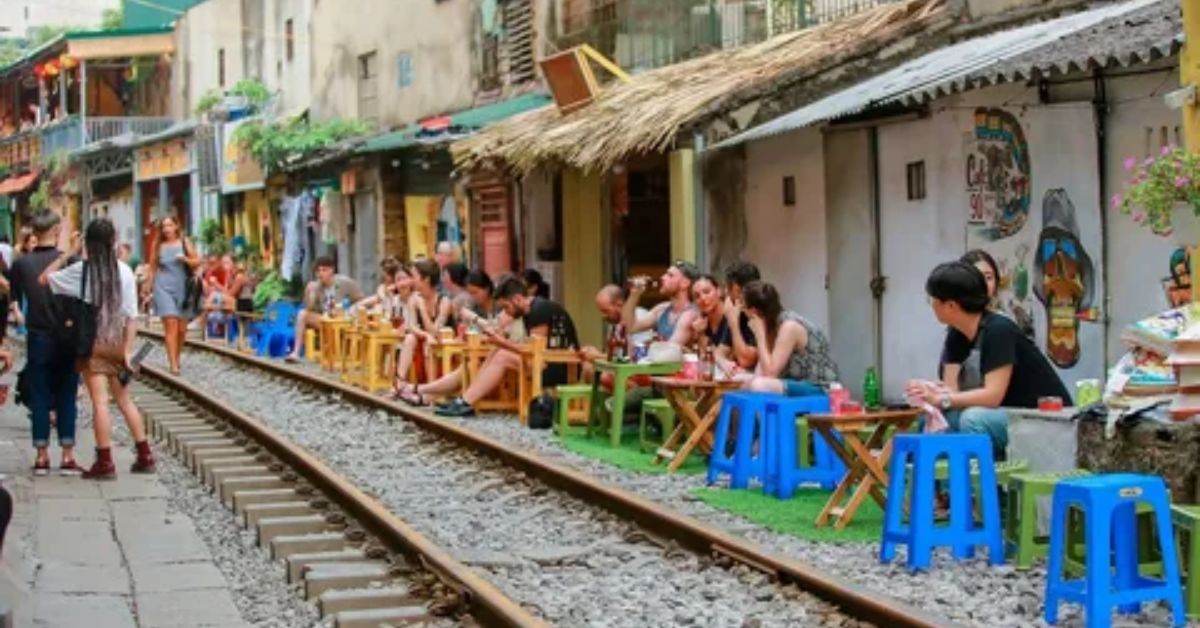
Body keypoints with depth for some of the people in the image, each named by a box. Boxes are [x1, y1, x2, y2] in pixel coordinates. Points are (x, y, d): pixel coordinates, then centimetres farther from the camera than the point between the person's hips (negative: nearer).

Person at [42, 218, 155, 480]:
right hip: (117, 342, 3)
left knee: (100, 401, -4)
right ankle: (144, 456, 16)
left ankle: (105, 462, -4)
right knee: (125, 400, 14)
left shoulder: (80, 270, -10)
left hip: (92, 342, -3)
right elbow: (132, 315, -4)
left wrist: (67, 253, 2)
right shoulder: (124, 271, -3)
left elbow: (44, 278, 0)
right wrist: (128, 350, 0)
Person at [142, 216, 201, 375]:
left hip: (183, 288, 2)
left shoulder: (184, 242, 6)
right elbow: (152, 269, 10)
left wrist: (186, 260, -14)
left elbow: (197, 262, 6)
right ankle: (173, 363, -15)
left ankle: (176, 357, 29)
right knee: (171, 324, -14)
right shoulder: (157, 245, 5)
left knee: (182, 328, 5)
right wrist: (148, 289, 9)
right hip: (164, 287, -2)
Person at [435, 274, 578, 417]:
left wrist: (503, 342, -10)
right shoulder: (530, 311, 14)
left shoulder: (540, 310, -14)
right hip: (547, 364, 9)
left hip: (561, 369, -9)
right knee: (498, 354, -1)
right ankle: (465, 401, -10)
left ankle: (465, 404, -18)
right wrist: (499, 339, -6)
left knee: (503, 357, -17)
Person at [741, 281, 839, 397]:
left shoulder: (789, 326, -19)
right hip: (799, 384, 9)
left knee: (759, 386, -28)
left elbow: (770, 373, -20)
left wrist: (759, 334, -17)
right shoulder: (774, 323, 7)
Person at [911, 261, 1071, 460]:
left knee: (974, 418, -30)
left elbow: (993, 395, -26)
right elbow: (952, 388, -1)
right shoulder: (956, 336, 3)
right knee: (941, 416, -8)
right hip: (1009, 413, 8)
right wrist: (931, 393, -23)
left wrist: (942, 399, -27)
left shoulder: (998, 330, -21)